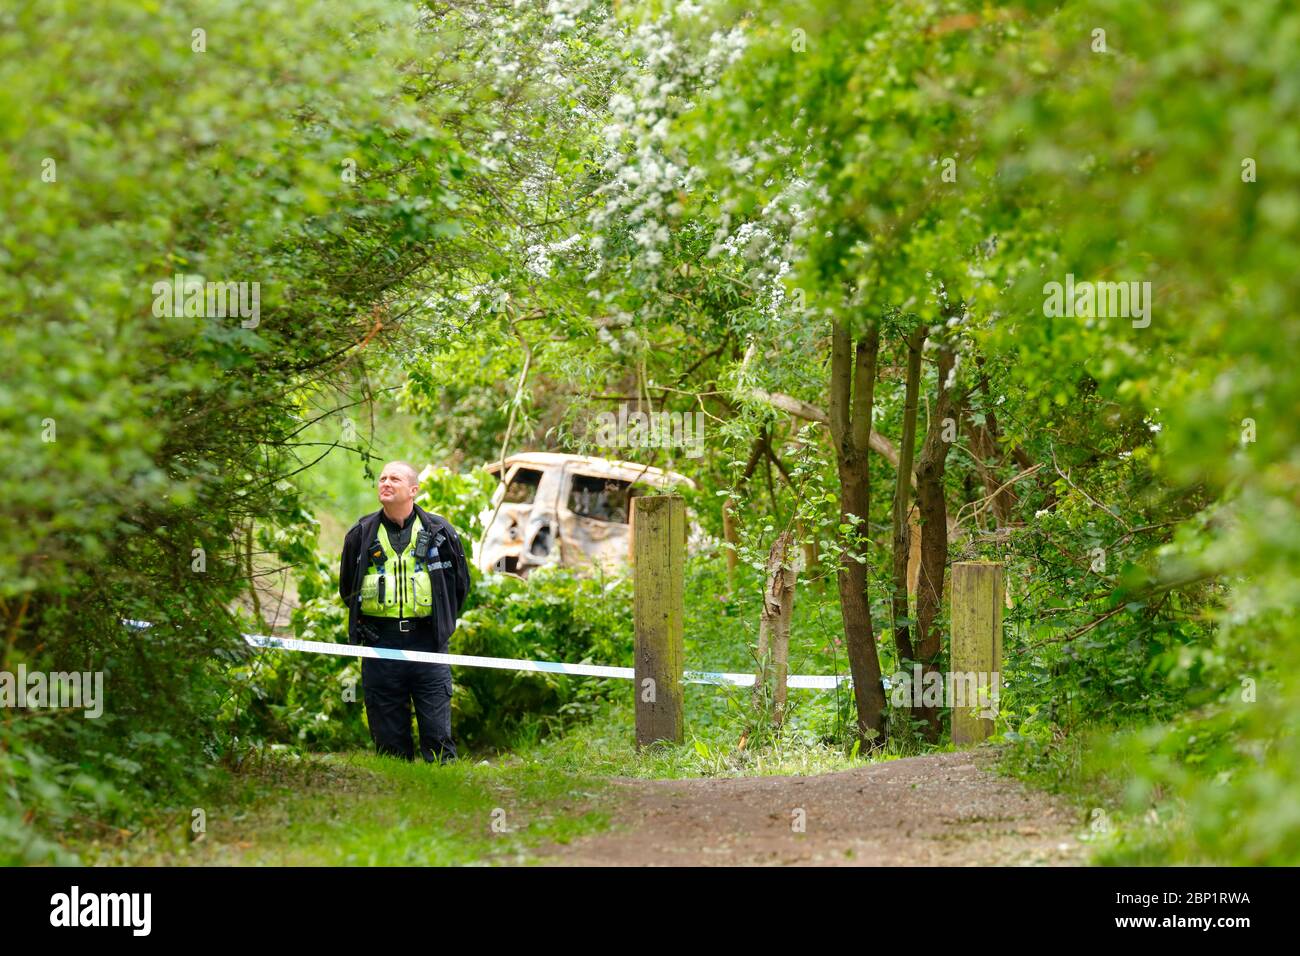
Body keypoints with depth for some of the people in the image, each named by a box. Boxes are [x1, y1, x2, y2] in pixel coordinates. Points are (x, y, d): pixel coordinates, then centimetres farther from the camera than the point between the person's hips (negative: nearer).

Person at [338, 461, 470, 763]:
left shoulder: (439, 531, 5)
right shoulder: (361, 534, 7)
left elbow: (461, 583, 16)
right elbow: (346, 588, 20)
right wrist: (365, 624, 13)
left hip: (427, 643, -1)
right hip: (380, 645, 1)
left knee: (437, 733, -4)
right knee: (388, 737, 3)